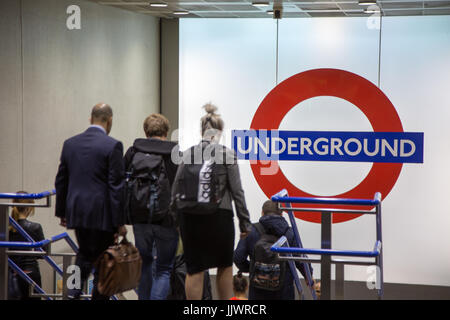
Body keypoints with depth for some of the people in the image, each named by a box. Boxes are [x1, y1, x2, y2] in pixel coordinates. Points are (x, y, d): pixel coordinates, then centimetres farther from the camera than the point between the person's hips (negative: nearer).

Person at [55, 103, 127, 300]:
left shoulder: (70, 143, 6)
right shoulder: (112, 146, -11)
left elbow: (61, 181, 10)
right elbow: (116, 186, -14)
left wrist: (62, 212, 19)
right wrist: (120, 222, -10)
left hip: (77, 213, 5)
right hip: (102, 214, -5)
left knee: (85, 253, 21)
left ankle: (73, 292, 2)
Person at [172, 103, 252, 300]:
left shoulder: (187, 154, 5)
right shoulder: (227, 155, -4)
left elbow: (175, 190, 4)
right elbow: (237, 191, -5)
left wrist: (176, 218, 12)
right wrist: (245, 222, 1)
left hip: (189, 218, 2)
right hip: (218, 217, -2)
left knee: (194, 270, 6)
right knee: (225, 266, 15)